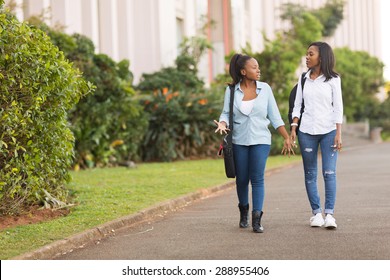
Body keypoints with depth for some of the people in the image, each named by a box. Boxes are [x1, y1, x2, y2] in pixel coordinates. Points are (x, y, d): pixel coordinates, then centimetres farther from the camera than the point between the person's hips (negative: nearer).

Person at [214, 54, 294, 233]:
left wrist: (287, 138, 2)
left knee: (257, 178, -10)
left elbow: (275, 116, 5)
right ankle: (243, 212, 30)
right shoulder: (231, 90, 1)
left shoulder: (265, 89, 2)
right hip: (239, 141, 0)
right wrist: (222, 124, -22)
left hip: (260, 140, 0)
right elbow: (226, 113, 1)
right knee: (241, 179, 6)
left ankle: (257, 220, -11)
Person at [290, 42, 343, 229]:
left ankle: (329, 214, -8)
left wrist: (338, 133, -8)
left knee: (329, 173, -9)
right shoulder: (304, 78, 9)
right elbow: (297, 105, 10)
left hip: (328, 130, -3)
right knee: (310, 174, 3)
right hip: (307, 131, 3)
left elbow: (338, 108, -1)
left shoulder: (333, 79, 1)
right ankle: (316, 213, 8)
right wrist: (293, 128, 0)